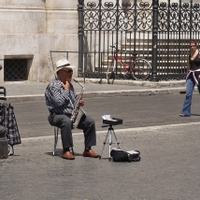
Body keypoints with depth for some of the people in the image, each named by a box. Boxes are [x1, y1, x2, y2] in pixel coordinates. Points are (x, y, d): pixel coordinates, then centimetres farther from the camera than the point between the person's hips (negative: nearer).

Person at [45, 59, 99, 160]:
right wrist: (66, 90, -12)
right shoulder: (53, 86, -10)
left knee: (90, 121, -10)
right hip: (57, 115, -8)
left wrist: (80, 102, 5)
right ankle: (66, 151, -35)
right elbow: (59, 102, -23)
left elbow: (75, 98, 28)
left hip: (72, 114, 8)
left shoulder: (69, 85, 16)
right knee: (67, 121, -40)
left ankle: (87, 149, -4)